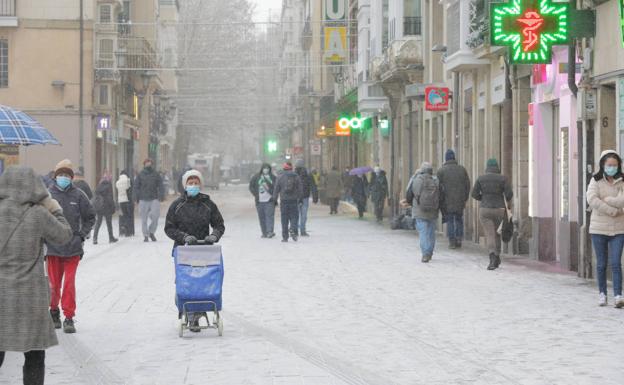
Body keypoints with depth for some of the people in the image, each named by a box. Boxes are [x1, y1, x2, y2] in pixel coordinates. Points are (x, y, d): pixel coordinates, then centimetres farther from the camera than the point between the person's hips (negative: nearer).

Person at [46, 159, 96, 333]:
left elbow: (90, 217, 10)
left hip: (73, 248, -1)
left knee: (69, 283, -4)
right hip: (53, 247, 1)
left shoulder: (78, 195, -1)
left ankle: (69, 318, 3)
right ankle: (54, 312, 32)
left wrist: (82, 235, 1)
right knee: (54, 283, 11)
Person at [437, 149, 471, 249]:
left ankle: (452, 241, 1)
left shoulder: (441, 170, -4)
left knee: (450, 220, 6)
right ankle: (459, 239, 6)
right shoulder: (462, 169, 4)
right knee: (459, 219, 16)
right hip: (460, 200, 2)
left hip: (447, 200, -2)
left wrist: (440, 202, 1)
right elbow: (467, 185, 5)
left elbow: (439, 187, -7)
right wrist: (465, 199, 13)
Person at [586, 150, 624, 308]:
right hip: (599, 229, 0)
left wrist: (603, 200, -17)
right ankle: (602, 293, 21)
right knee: (601, 264, 8)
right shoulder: (596, 181, -1)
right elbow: (591, 199, -18)